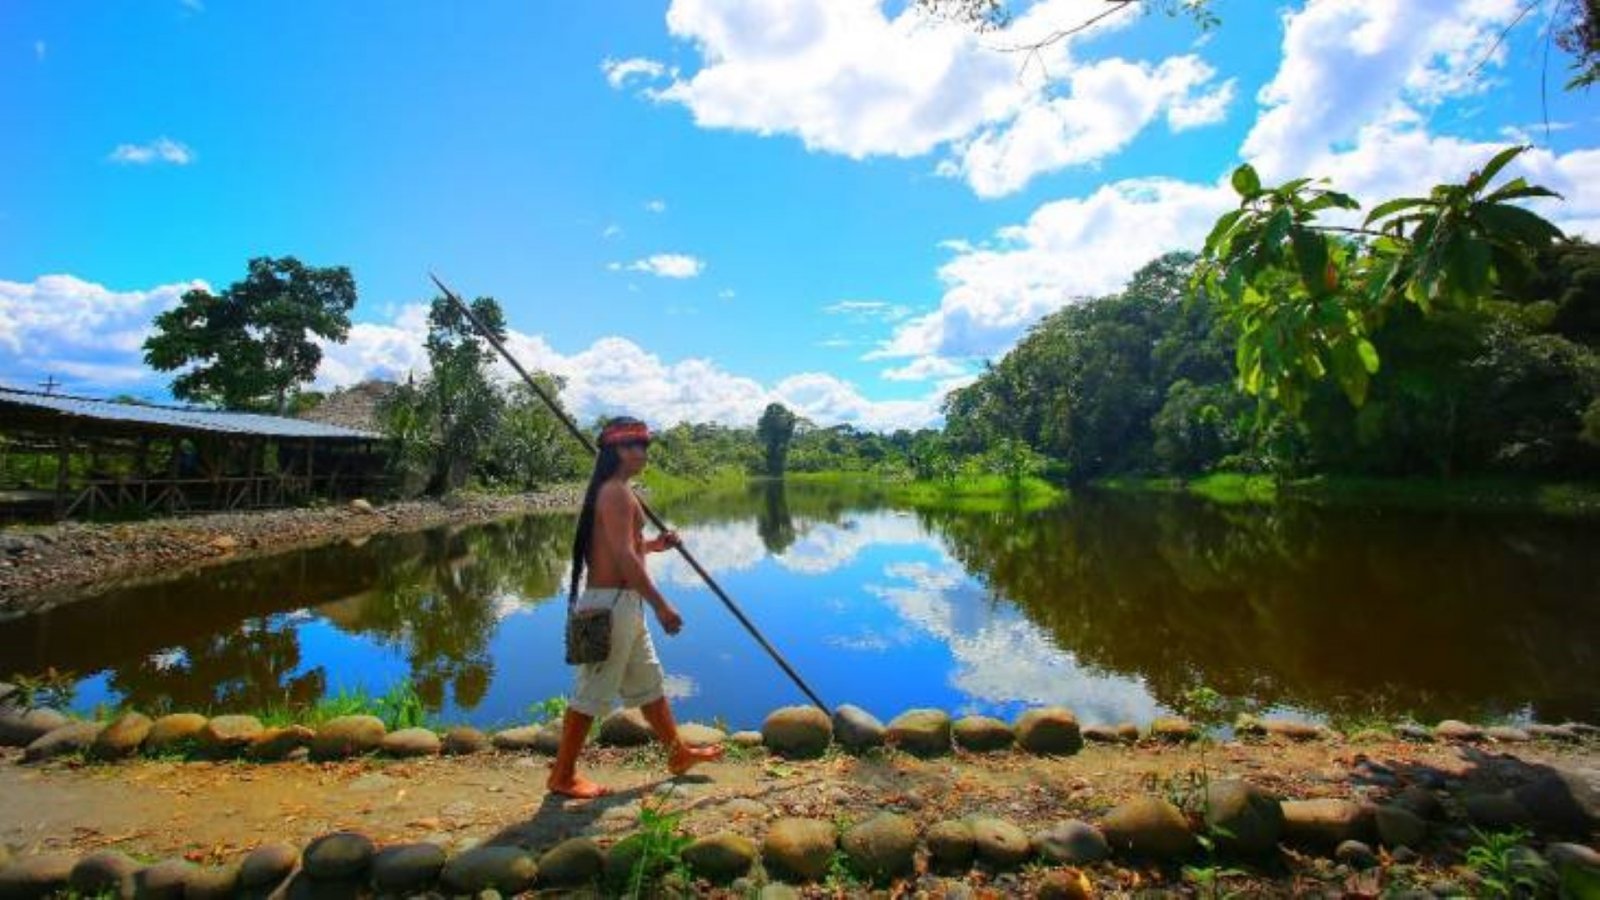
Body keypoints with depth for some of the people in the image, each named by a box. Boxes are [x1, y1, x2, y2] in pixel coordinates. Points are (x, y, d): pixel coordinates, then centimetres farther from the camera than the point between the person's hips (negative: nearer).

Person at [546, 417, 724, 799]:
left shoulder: (613, 490, 15)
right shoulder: (617, 492, -17)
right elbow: (624, 557, -25)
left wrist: (654, 544, 10)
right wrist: (661, 605, -23)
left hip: (622, 603, 11)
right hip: (611, 602, -11)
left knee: (648, 682, 19)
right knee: (592, 691, 2)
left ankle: (678, 753, 32)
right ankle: (563, 776, 16)